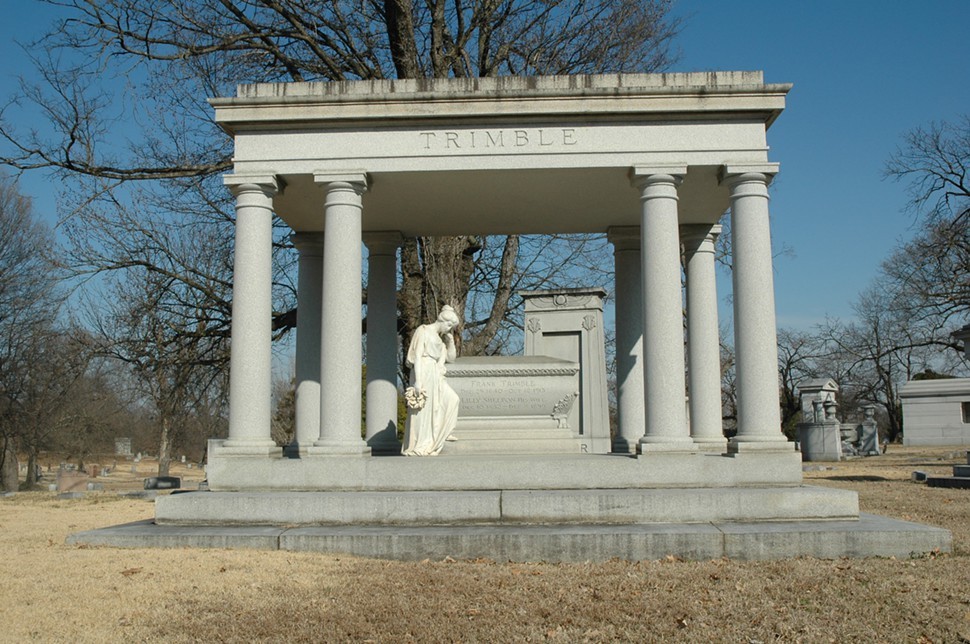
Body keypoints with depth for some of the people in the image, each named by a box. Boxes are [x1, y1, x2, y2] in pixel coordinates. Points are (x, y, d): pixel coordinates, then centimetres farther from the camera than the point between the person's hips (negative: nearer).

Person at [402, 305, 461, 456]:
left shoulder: (440, 337, 20)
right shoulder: (423, 331, -5)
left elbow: (450, 357, 22)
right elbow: (417, 357, -12)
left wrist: (451, 340, 8)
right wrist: (417, 381, -20)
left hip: (435, 377, 9)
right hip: (424, 375, -9)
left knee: (451, 399, -4)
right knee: (422, 410, -7)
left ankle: (441, 433, 5)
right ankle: (418, 447, -3)